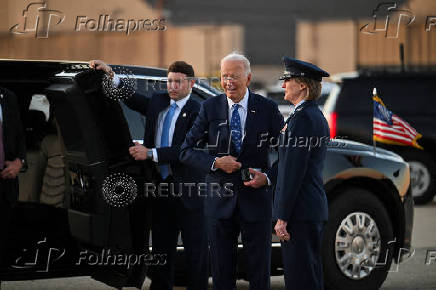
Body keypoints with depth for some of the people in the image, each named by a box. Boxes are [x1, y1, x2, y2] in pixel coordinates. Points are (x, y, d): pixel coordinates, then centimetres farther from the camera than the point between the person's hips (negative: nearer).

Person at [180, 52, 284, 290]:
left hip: (256, 199, -1)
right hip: (220, 200, 1)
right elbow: (186, 151, 2)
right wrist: (215, 162, -14)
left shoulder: (267, 108, -1)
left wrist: (268, 177, -12)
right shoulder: (210, 108, 1)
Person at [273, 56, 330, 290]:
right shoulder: (317, 116, 18)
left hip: (301, 210, -11)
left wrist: (282, 218, -18)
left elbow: (293, 171, -18)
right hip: (315, 210, 11)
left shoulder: (302, 117, -14)